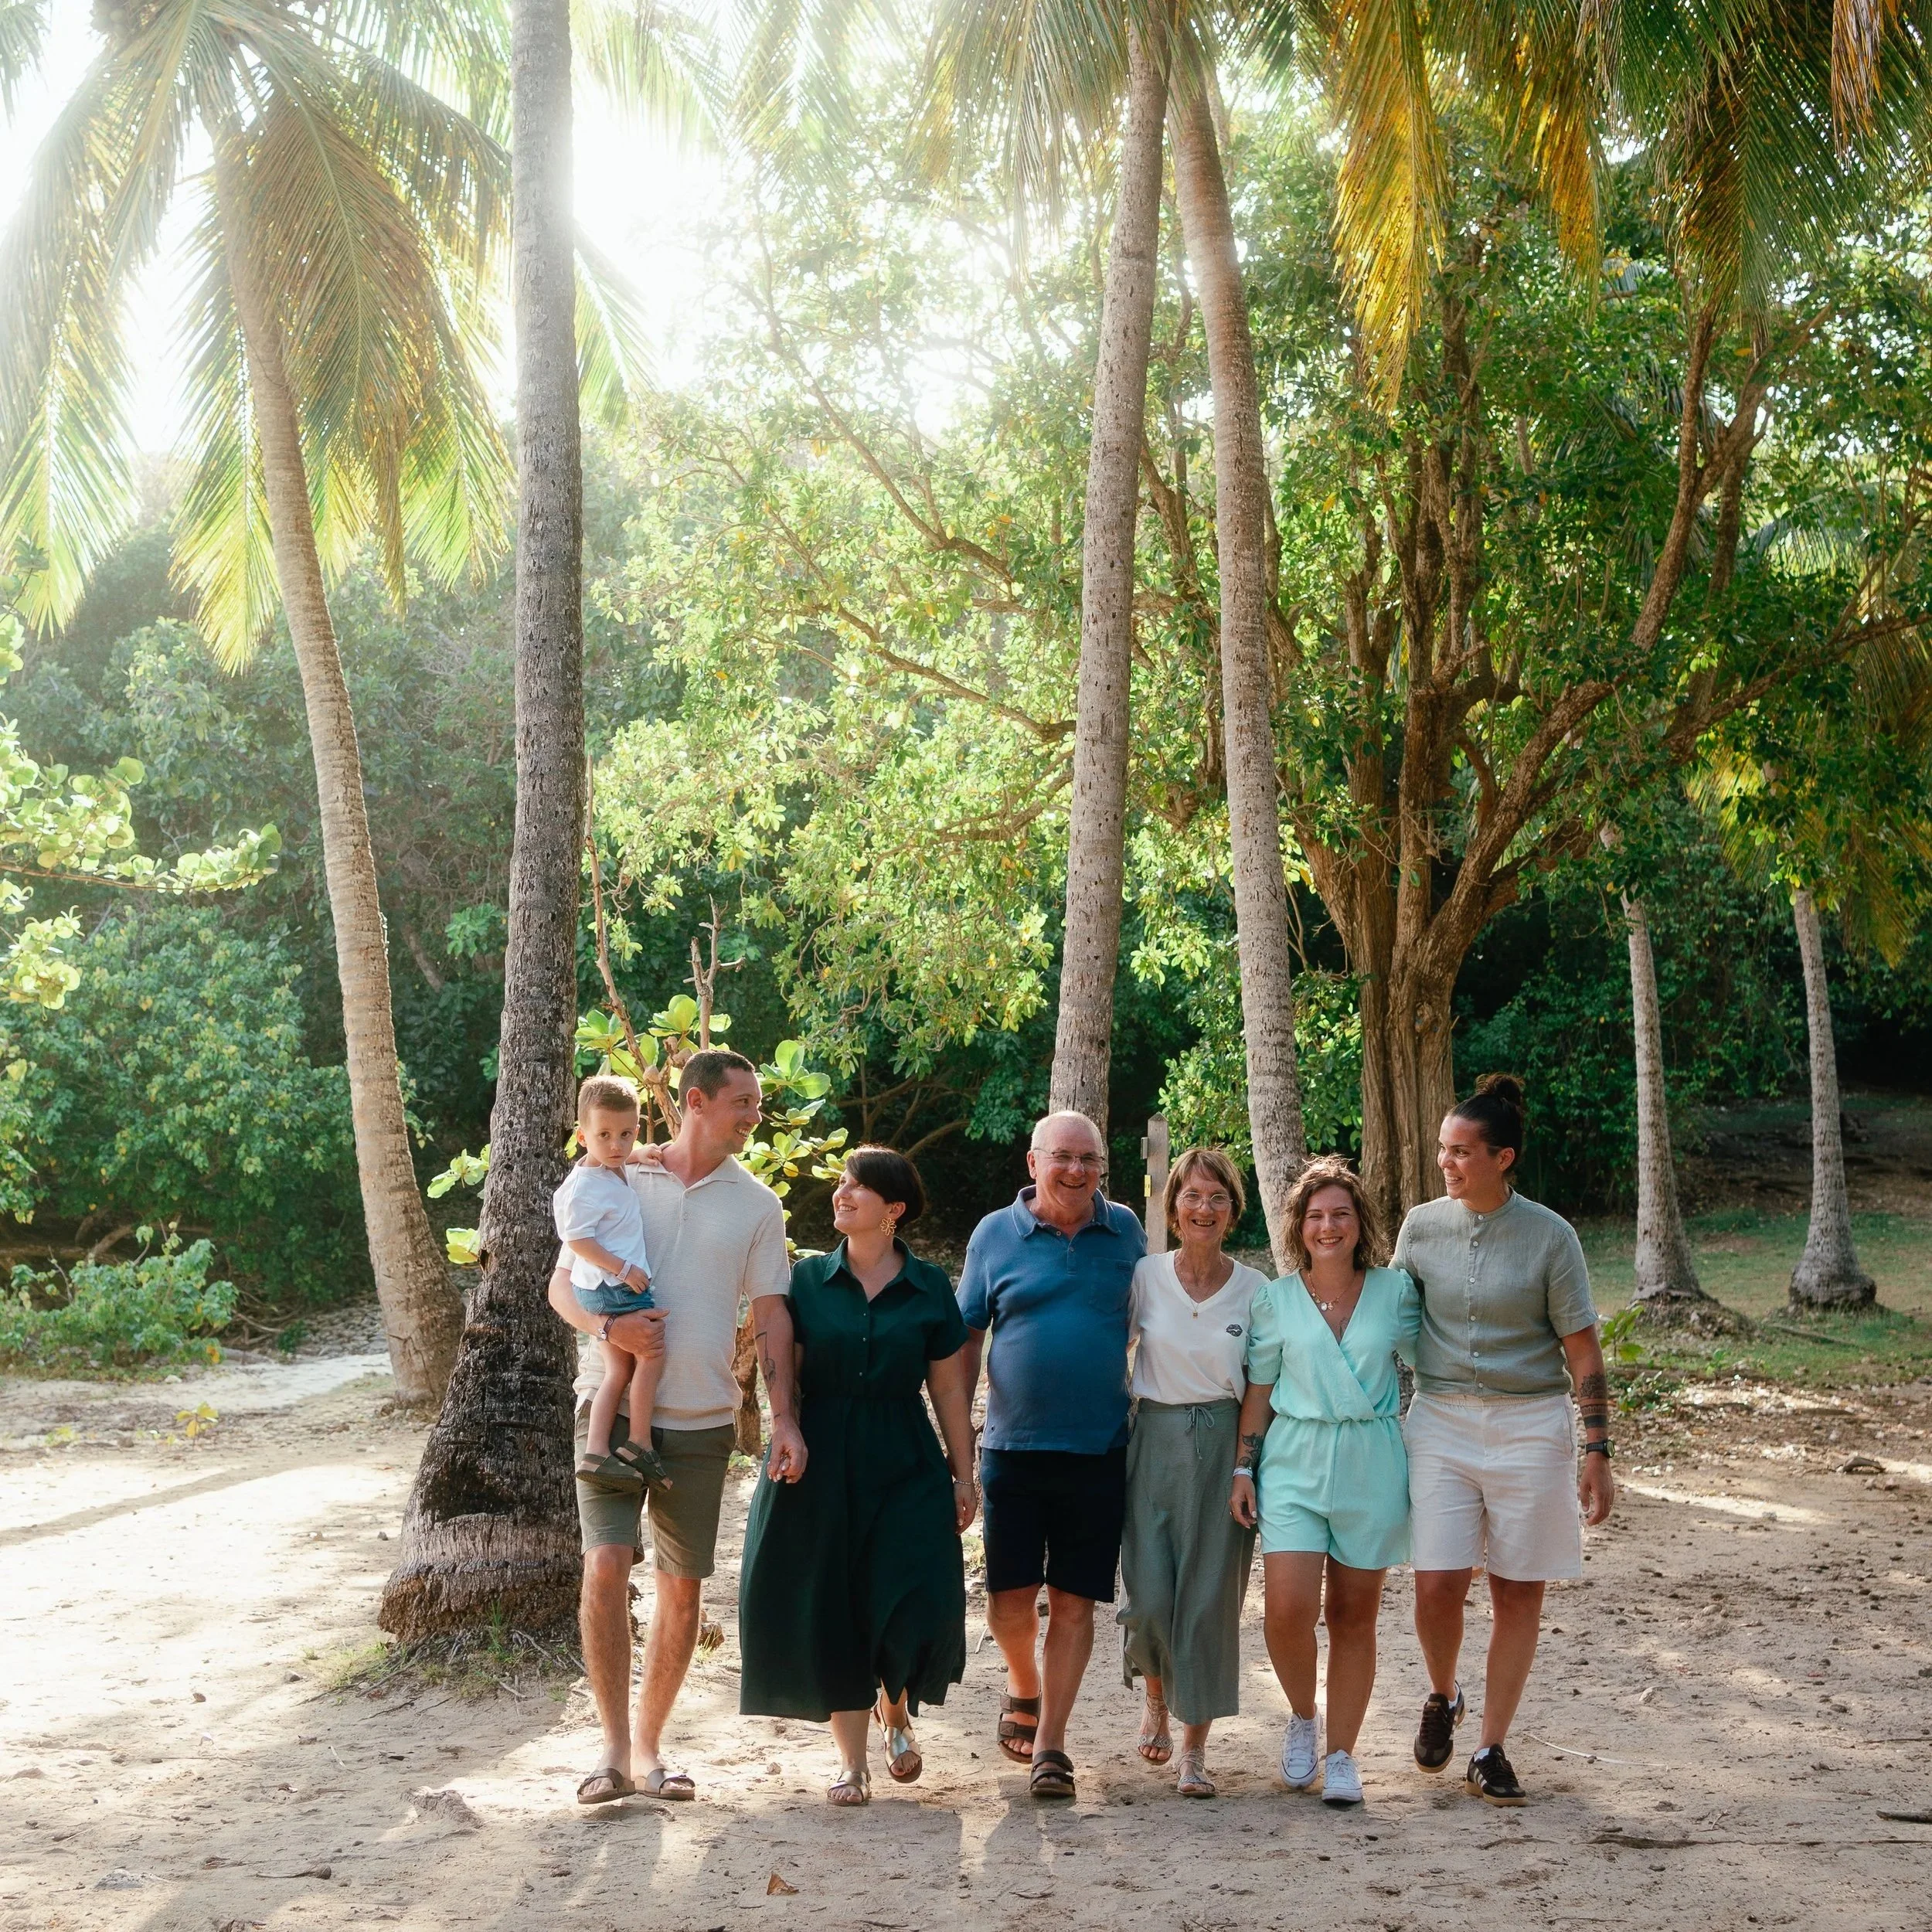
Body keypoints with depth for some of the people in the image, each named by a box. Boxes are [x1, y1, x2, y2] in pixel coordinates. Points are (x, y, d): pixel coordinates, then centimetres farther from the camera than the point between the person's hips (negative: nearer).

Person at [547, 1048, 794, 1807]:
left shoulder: (757, 1204, 7)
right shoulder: (617, 1181, 3)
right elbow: (563, 1284, 4)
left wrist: (785, 1415, -6)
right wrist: (607, 1324, -18)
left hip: (702, 1419, 2)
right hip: (613, 1405, -2)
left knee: (683, 1588, 6)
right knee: (606, 1565, -15)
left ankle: (648, 1746, 20)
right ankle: (614, 1747, -5)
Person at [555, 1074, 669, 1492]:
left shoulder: (614, 1173, 11)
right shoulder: (587, 1186, -17)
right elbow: (577, 1239, -21)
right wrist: (622, 1268, -23)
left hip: (605, 1289, 10)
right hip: (615, 1286, -10)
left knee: (619, 1371, 8)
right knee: (651, 1358, -5)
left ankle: (596, 1453, 3)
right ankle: (639, 1445, 1)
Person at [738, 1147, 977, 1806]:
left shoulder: (929, 1288, 4)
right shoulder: (807, 1279, 5)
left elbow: (948, 1387, 5)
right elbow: (781, 1369, 4)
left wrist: (963, 1474, 3)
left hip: (904, 1465, -1)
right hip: (822, 1464, 1)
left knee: (915, 1606, -10)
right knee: (830, 1609, 0)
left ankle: (896, 1711, 22)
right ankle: (851, 1760, 12)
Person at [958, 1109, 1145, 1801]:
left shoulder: (1125, 1232, 6)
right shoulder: (995, 1235, 2)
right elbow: (966, 1341, 5)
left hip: (1100, 1451, 0)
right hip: (1014, 1449, 0)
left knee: (1074, 1601, 1)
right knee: (1009, 1597, 3)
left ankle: (1049, 1744, 9)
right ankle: (1024, 1692, 33)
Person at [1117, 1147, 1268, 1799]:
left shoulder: (1255, 1290, 0)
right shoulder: (1144, 1276, 0)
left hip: (1223, 1446, 0)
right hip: (1154, 1441, 0)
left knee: (1210, 1597, -1)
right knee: (1149, 1594, -5)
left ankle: (1194, 1746, 12)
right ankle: (1156, 1693, 27)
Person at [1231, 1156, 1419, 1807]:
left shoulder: (1395, 1291, 2)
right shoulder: (1276, 1300, 3)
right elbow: (1259, 1390, 8)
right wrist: (1243, 1468, 2)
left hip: (1371, 1465, 0)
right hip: (1294, 1461, 0)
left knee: (1353, 1615, 5)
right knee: (1288, 1609, -13)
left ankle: (1341, 1753, 17)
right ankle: (1302, 1718, 15)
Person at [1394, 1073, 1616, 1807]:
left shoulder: (1549, 1236, -6)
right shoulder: (1422, 1226, 2)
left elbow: (1583, 1353, -3)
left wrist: (1598, 1454, -7)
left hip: (1530, 1425, -1)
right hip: (1440, 1420, 2)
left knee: (1519, 1592, 3)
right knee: (1437, 1585, -7)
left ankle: (1490, 1751, 16)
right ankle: (1442, 1697, 24)